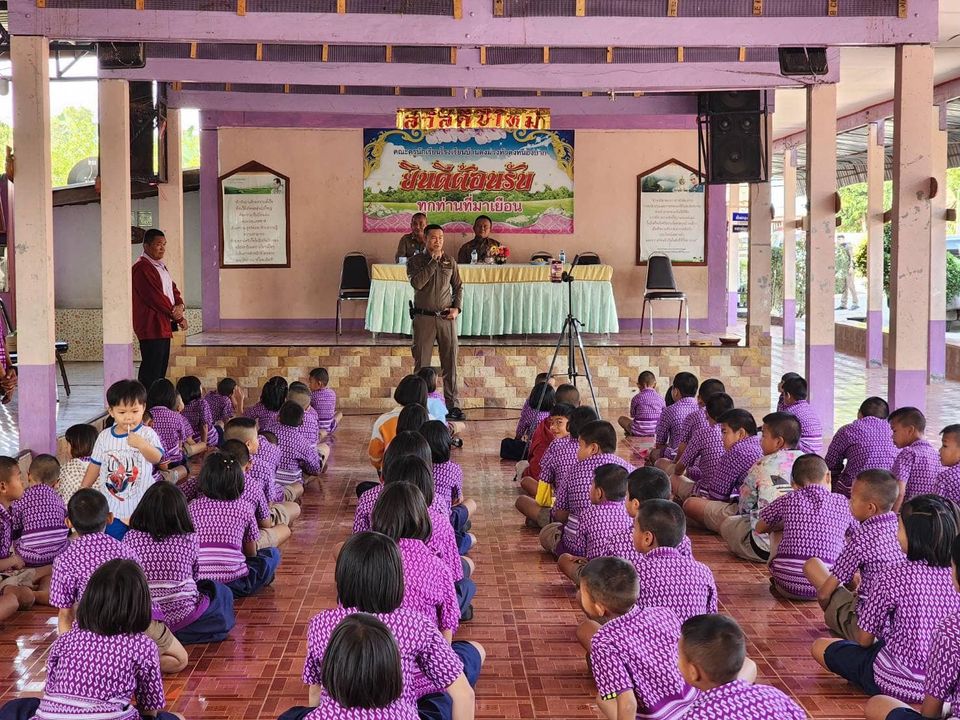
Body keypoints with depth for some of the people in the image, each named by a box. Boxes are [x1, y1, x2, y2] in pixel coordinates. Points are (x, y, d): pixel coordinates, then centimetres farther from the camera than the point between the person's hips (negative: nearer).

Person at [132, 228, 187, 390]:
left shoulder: (160, 266, 18)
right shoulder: (142, 268, -14)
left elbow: (172, 289, 19)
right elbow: (153, 296, -18)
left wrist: (179, 306, -3)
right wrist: (176, 315, -11)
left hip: (164, 325, 10)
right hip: (151, 326, -10)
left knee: (161, 369, 13)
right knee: (151, 371, -10)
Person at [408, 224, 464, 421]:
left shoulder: (450, 261, 11)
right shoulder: (415, 261, 2)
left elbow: (458, 287, 17)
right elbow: (417, 283, -16)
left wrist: (457, 308, 2)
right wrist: (433, 261, -13)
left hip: (446, 317, 2)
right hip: (423, 317, -2)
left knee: (450, 364, 1)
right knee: (422, 364, 2)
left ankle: (453, 406, 6)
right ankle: (420, 406, 9)